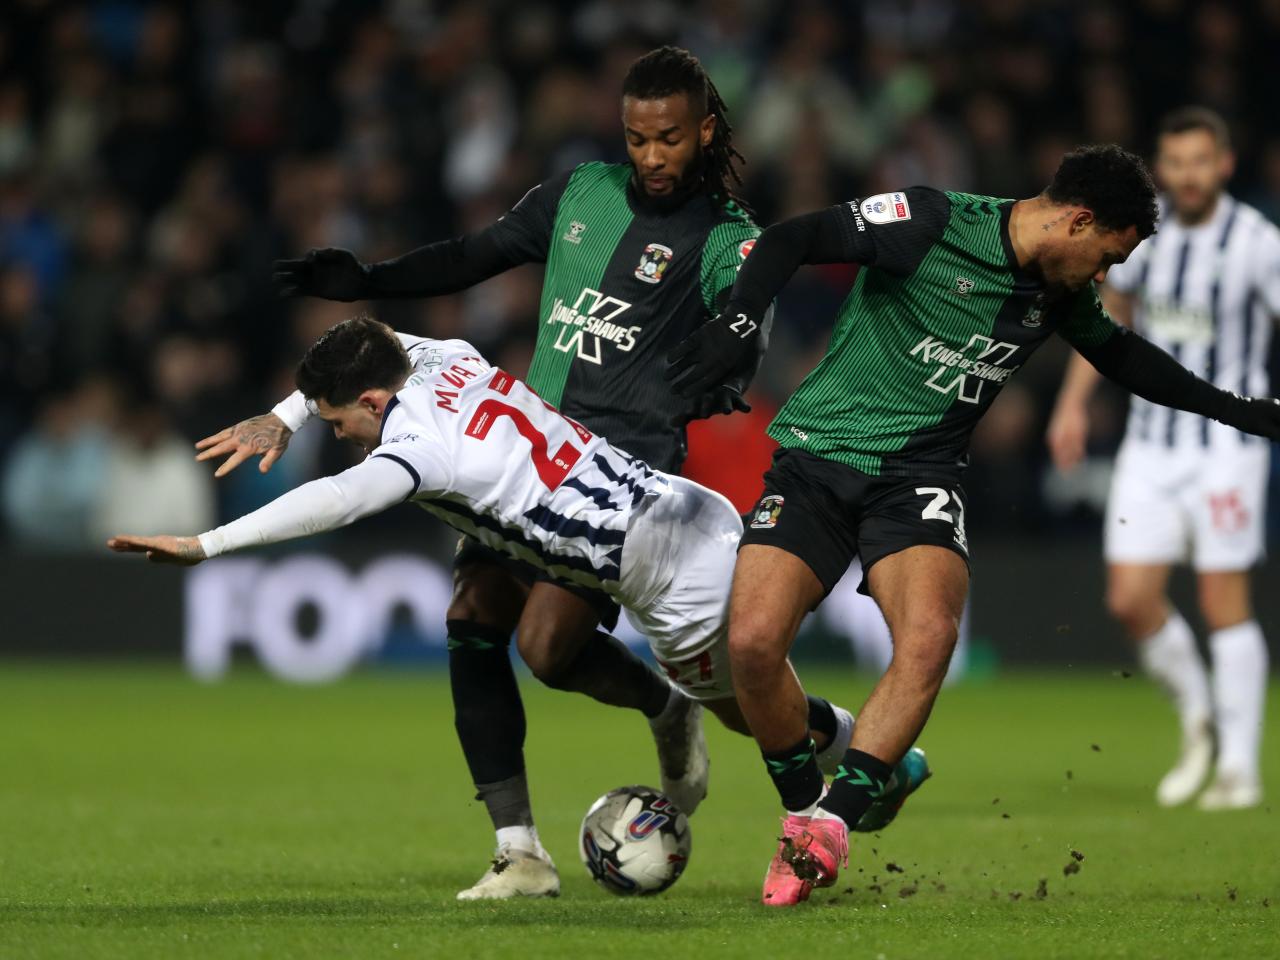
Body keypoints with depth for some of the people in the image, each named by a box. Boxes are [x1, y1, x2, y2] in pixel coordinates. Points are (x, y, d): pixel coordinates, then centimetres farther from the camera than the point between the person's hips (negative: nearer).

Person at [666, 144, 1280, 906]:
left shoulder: (1061, 295, 7)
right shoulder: (931, 225, -13)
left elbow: (1121, 355, 27)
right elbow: (791, 242, -12)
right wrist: (738, 327, -26)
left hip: (920, 476, 4)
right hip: (819, 451, -4)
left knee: (929, 637, -26)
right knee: (752, 640, -21)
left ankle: (825, 829, -19)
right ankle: (804, 807, 4)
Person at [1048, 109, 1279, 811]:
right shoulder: (1143, 230, 3)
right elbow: (1112, 311, 19)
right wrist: (1074, 401, 16)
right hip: (1151, 438, 5)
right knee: (1131, 599, -3)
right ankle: (1198, 718, 21)